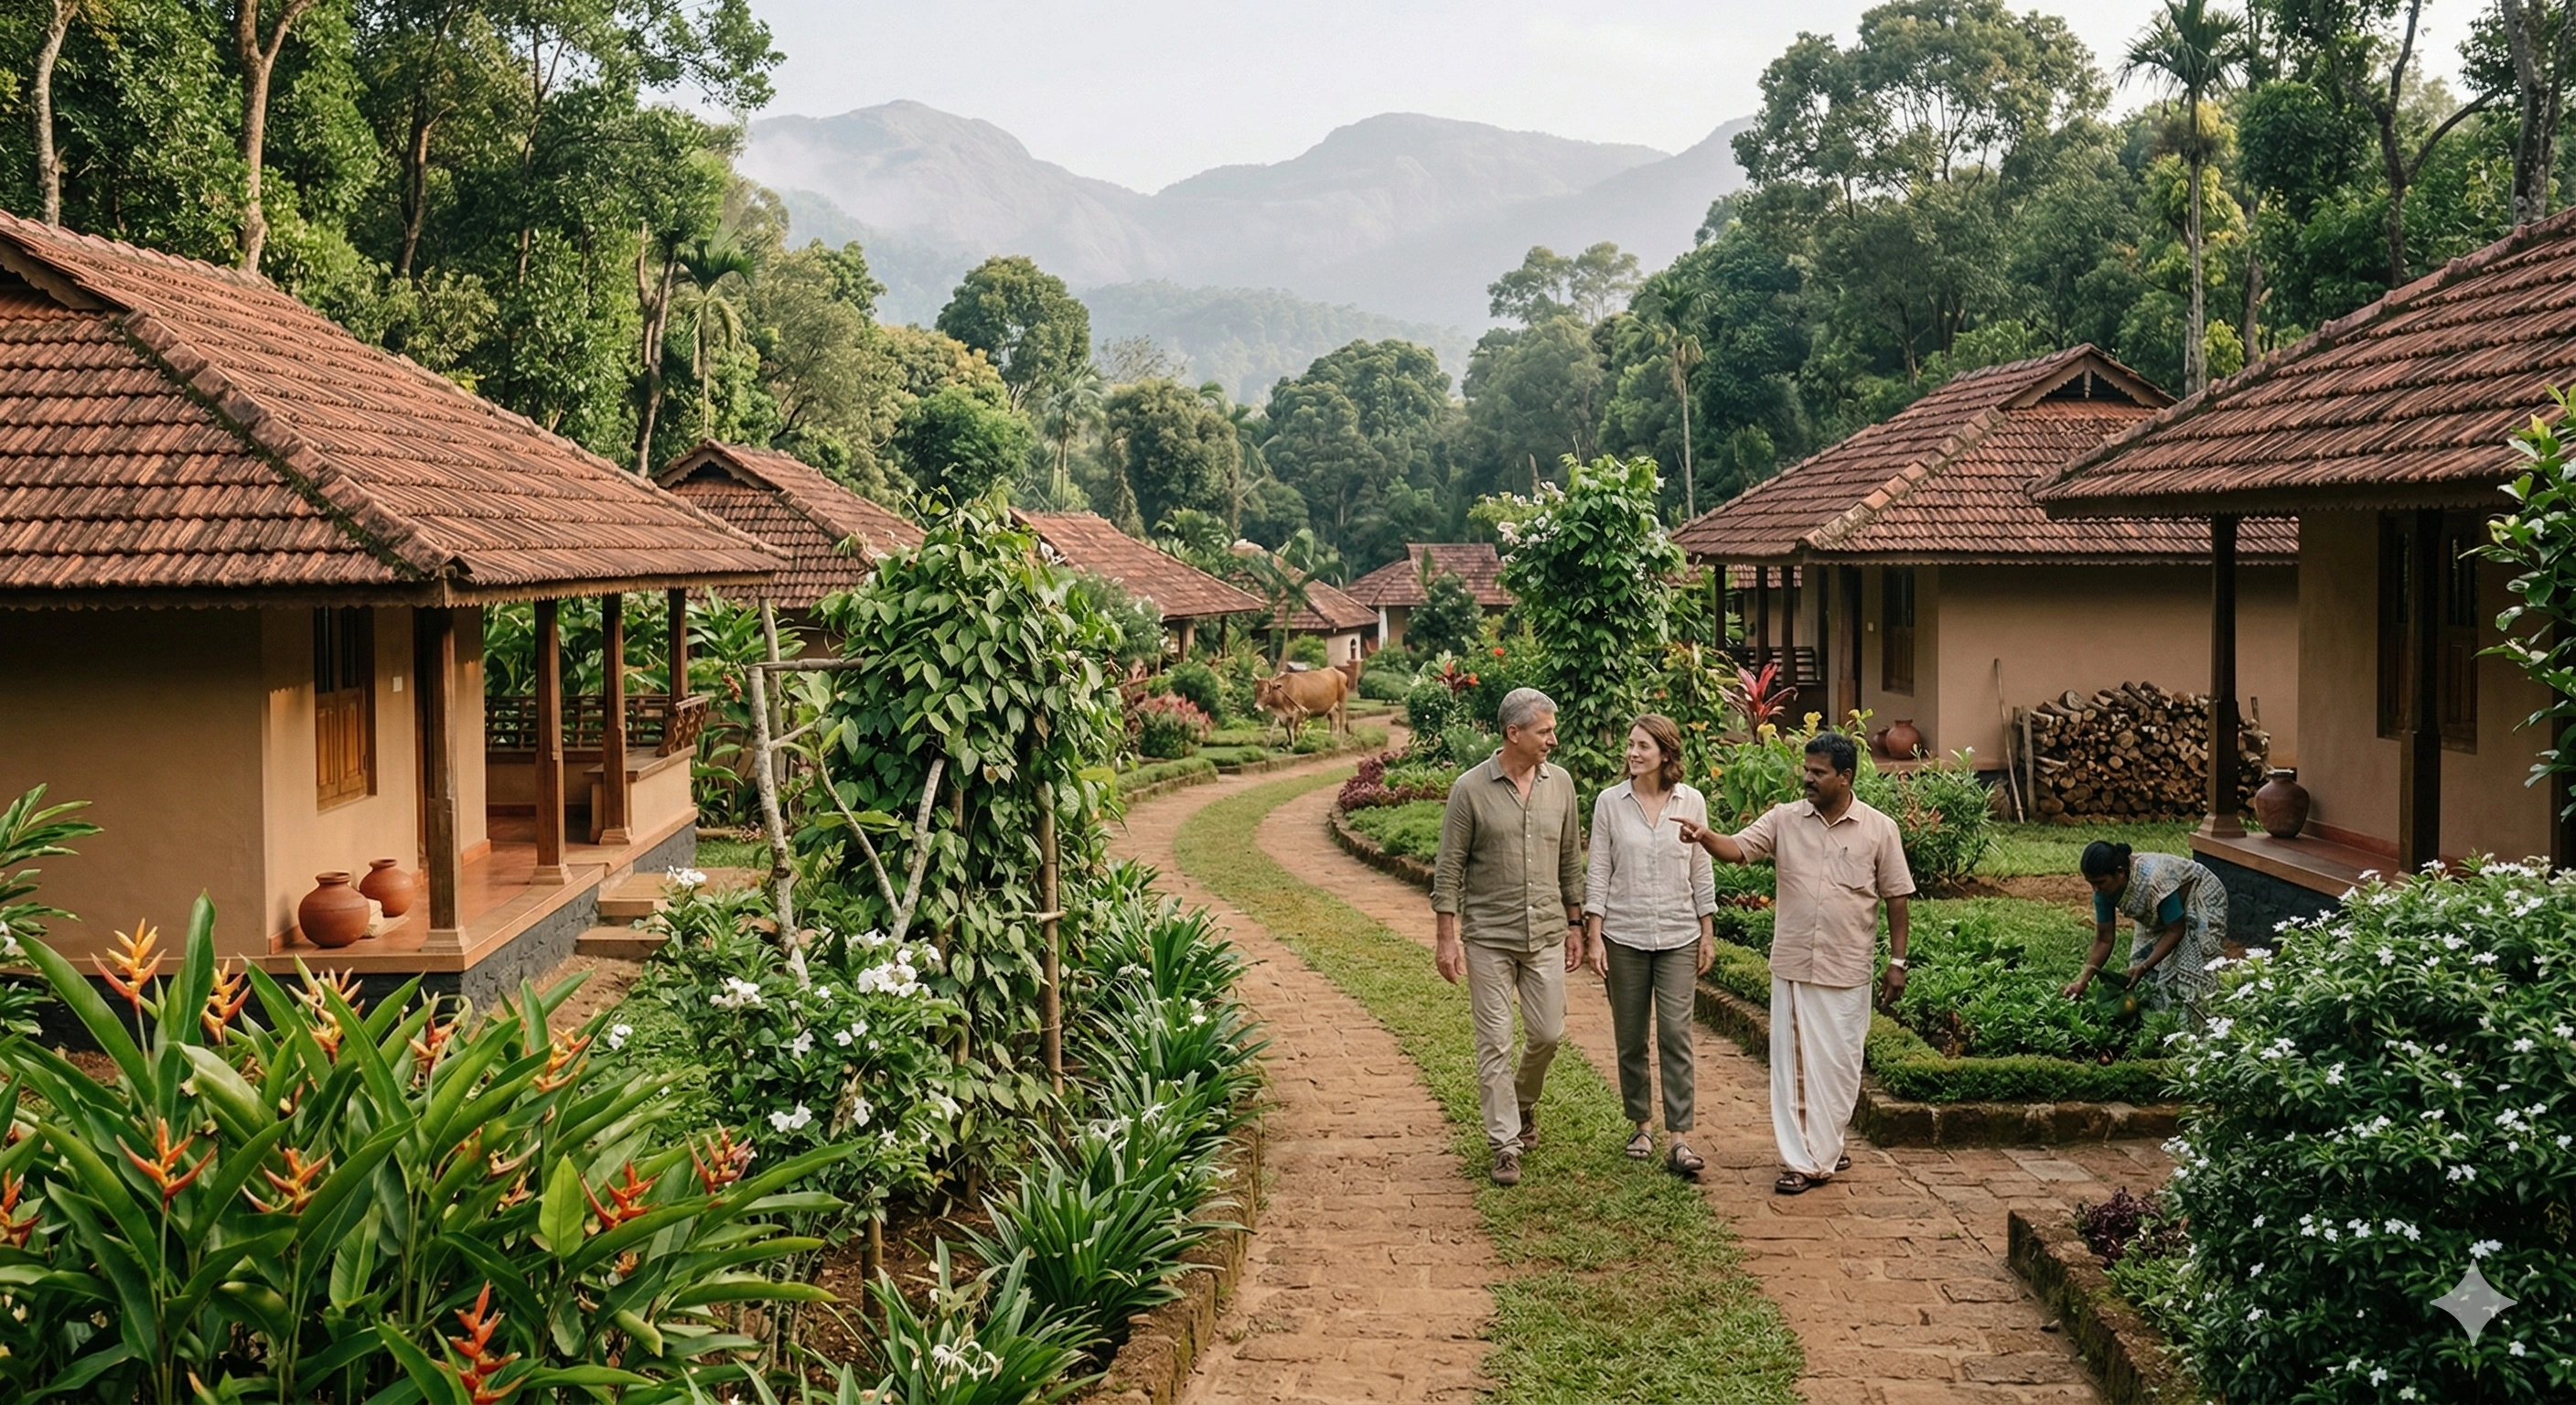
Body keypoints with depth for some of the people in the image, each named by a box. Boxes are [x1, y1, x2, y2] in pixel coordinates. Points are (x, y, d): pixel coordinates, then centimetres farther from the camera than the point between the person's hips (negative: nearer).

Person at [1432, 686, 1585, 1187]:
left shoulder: (1559, 783, 4)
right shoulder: (1471, 788, -8)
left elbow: (1570, 860, 13)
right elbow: (1449, 868, -5)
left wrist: (1575, 924, 13)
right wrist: (1447, 937, -9)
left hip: (1546, 934, 4)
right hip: (1488, 935, -3)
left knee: (1547, 1033, 8)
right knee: (1495, 1042, 1)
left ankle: (1523, 1103, 38)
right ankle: (1505, 1144, 10)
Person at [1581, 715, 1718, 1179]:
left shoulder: (1691, 802, 1)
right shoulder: (1611, 802, -2)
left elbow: (1701, 872, 8)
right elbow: (1598, 872, 0)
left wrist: (1707, 933, 7)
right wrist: (1594, 935, -4)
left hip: (1678, 936, 0)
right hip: (1624, 936, 0)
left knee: (1676, 1033, -7)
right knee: (1631, 1037, 7)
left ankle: (1678, 1140, -6)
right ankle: (1641, 1125, 23)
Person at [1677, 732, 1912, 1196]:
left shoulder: (1879, 830, -3)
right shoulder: (1784, 819, 0)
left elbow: (1896, 896, 2)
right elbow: (1737, 848, -12)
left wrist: (1898, 961, 0)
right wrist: (1705, 836, -33)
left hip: (1848, 971, -1)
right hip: (1792, 966, 1)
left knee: (1839, 1065, 7)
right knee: (1792, 1063, 3)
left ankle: (1824, 1150, 24)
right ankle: (1802, 1160, 10)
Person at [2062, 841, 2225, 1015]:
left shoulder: (2154, 880, -41)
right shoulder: (2105, 885, -21)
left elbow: (2175, 931, -29)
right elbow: (2103, 939, -13)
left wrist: (2144, 967, -33)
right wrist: (2083, 981, -21)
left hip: (2200, 902, -7)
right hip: (2162, 916, 7)